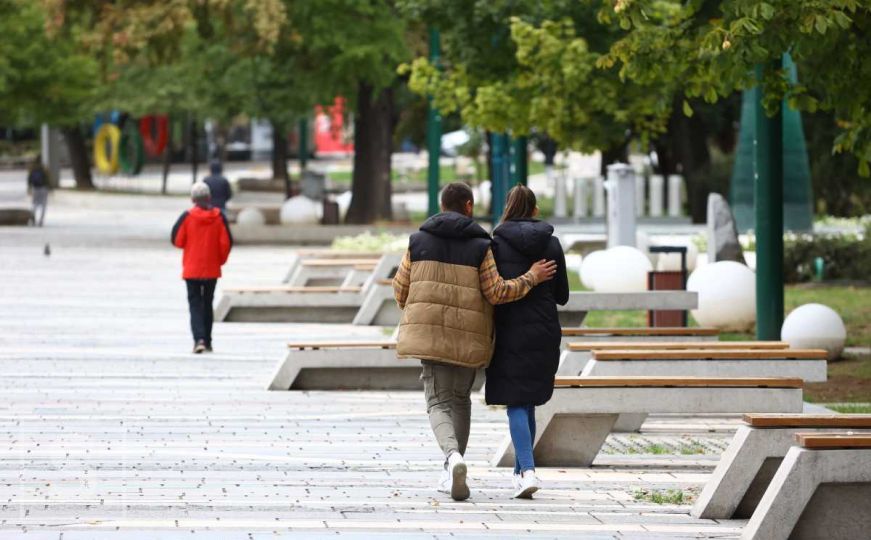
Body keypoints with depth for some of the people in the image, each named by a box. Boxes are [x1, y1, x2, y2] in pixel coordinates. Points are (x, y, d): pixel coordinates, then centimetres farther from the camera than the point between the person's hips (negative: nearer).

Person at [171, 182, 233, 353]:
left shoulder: (187, 217, -10)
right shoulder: (219, 217, -5)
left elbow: (177, 241, -7)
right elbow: (226, 243, -5)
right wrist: (221, 260, 11)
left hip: (192, 269, -2)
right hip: (212, 270, 2)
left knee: (195, 303, 0)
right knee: (207, 304, 16)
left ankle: (199, 339, -19)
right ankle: (207, 342, 20)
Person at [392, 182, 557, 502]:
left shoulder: (419, 241, 3)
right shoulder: (479, 245, -4)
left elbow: (400, 289, 7)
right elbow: (496, 292, -9)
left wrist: (413, 314, 27)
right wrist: (531, 278, 4)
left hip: (429, 332, 0)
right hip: (469, 337, 0)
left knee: (439, 402, 1)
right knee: (460, 398, 18)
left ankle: (453, 457, -29)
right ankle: (451, 475, 18)